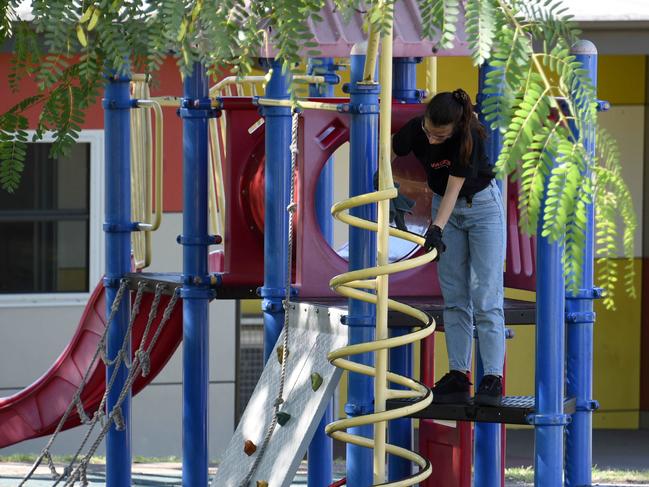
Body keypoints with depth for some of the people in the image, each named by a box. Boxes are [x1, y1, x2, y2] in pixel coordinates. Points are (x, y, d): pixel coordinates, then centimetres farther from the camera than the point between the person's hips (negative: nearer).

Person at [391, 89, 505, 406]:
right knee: (454, 298, 2)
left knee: (485, 296, -11)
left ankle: (493, 379, -13)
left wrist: (437, 228, -38)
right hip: (444, 207, 5)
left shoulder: (469, 138, -31)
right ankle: (458, 377, 3)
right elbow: (390, 153, 1)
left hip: (482, 205, -5)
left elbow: (453, 189, -29)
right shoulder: (415, 130, -19)